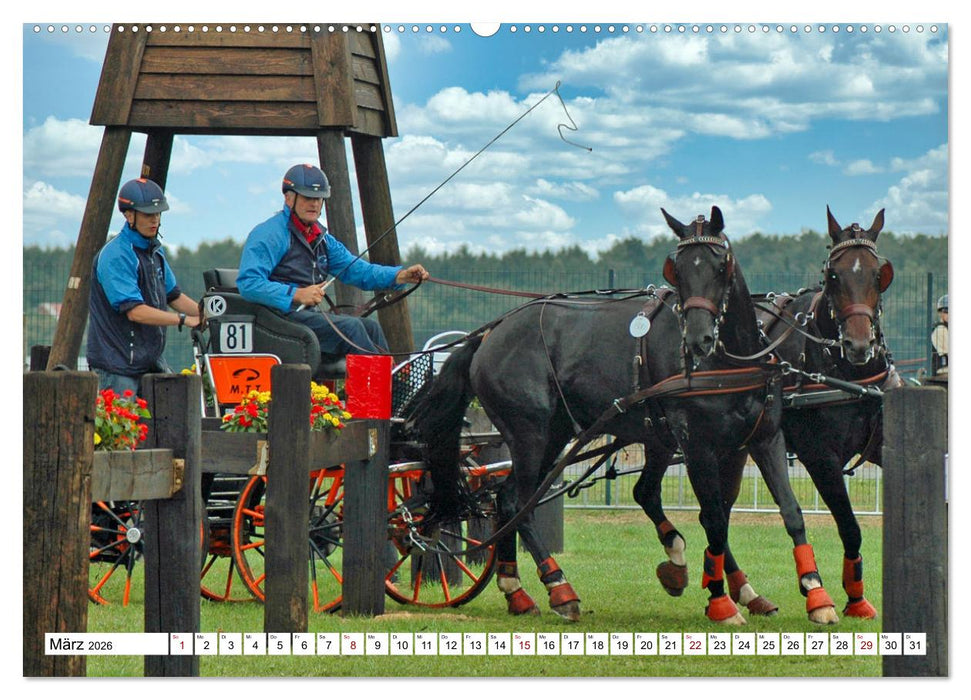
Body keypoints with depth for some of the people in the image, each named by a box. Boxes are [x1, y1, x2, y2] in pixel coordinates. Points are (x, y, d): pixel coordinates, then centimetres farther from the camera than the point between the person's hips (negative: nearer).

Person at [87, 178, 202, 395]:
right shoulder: (115, 256, -17)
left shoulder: (155, 250, 13)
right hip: (117, 365, -9)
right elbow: (135, 311, -24)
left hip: (151, 359, 9)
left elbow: (173, 295, 21)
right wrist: (186, 320, -24)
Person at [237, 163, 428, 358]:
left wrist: (401, 276, -1)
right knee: (349, 327, -22)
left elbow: (356, 270, 15)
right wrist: (296, 295, -28)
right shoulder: (270, 234, -9)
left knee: (370, 326, -6)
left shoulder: (321, 238, 20)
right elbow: (248, 284, -20)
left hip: (308, 313, 9)